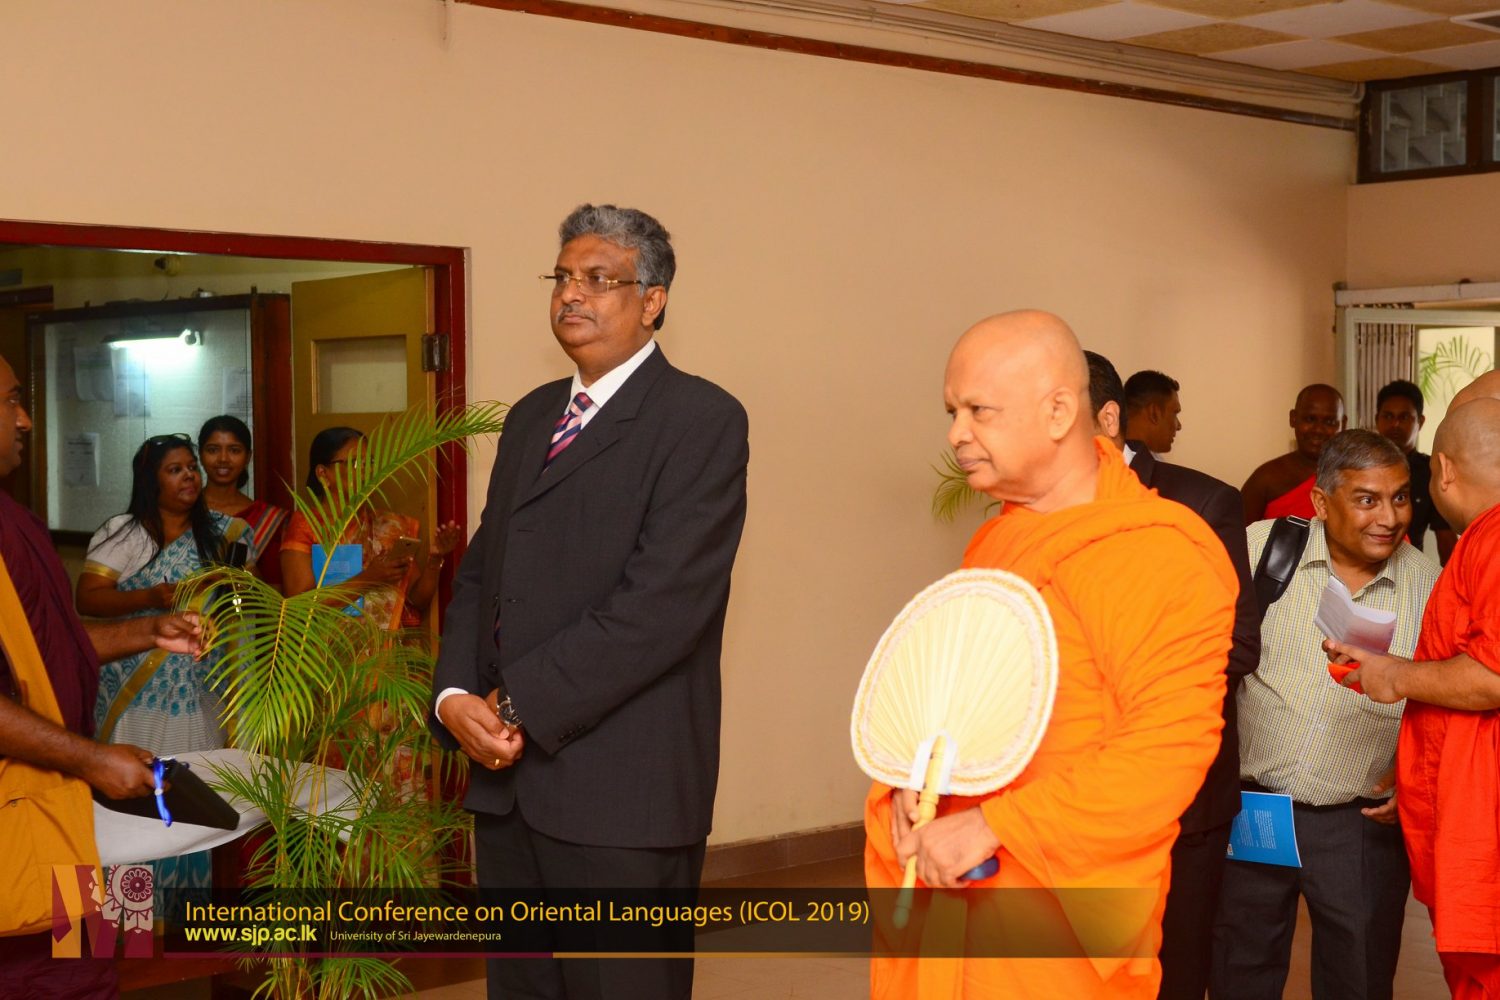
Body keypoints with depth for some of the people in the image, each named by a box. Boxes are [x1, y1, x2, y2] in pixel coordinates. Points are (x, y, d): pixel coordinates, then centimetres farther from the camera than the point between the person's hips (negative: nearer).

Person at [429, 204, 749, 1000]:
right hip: (509, 776, 7)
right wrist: (456, 695, -3)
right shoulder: (531, 417, 16)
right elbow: (481, 570, 15)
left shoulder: (702, 420, -8)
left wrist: (523, 707, -15)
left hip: (620, 785, -7)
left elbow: (664, 601, -17)